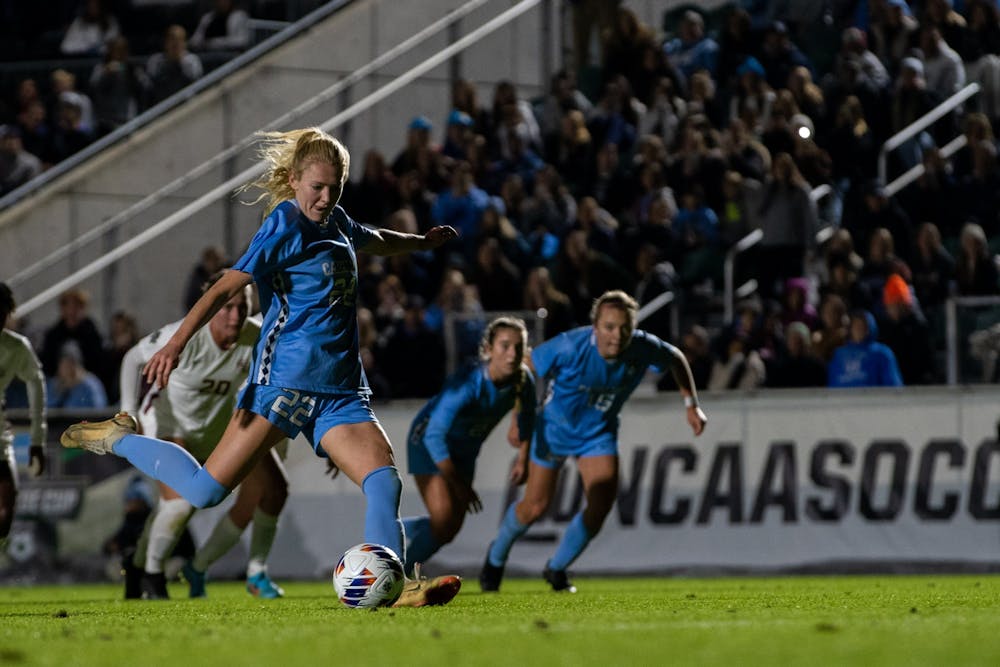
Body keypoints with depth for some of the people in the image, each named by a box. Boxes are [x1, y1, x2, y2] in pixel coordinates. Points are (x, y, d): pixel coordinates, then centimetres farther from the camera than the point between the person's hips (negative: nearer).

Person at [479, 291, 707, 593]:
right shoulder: (570, 347, -33)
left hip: (599, 432, 3)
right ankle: (496, 557, 33)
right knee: (535, 507, 1)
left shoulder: (643, 347, -22)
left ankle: (557, 568, 13)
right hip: (555, 427, -3)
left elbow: (676, 359, 1)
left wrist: (692, 405, -1)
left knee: (602, 503, -12)